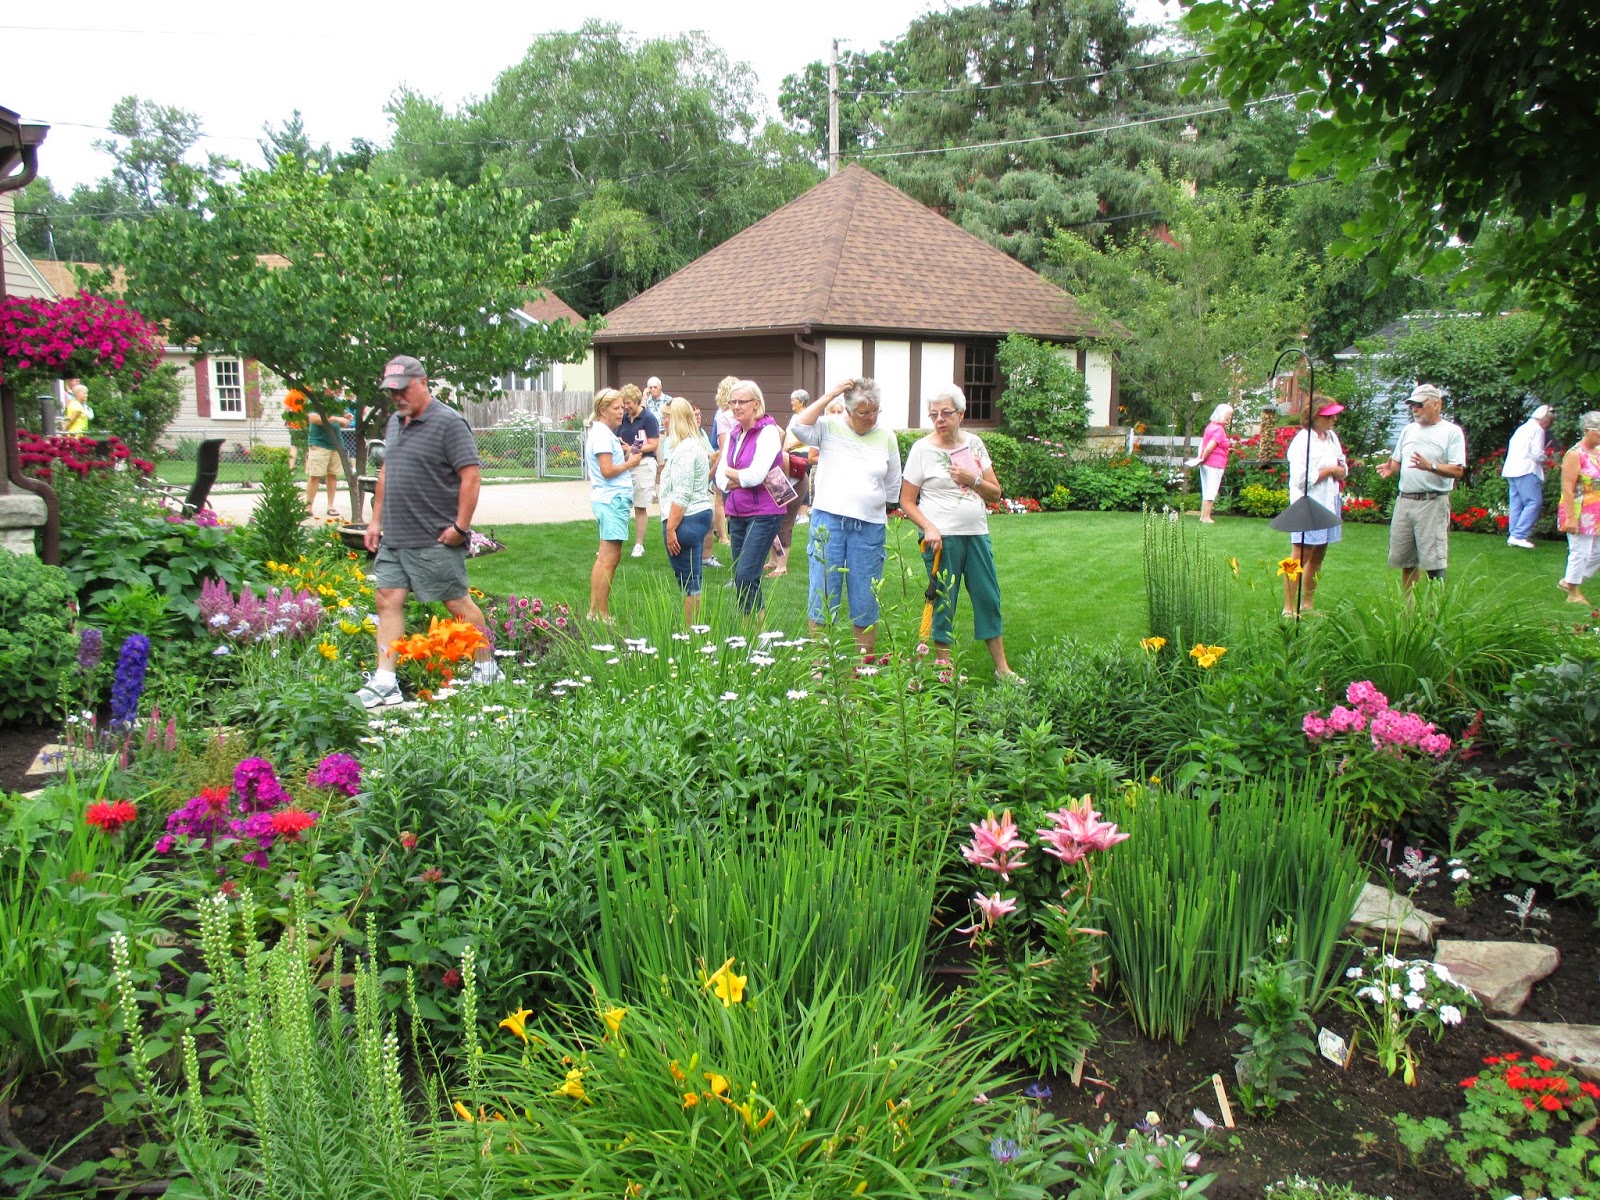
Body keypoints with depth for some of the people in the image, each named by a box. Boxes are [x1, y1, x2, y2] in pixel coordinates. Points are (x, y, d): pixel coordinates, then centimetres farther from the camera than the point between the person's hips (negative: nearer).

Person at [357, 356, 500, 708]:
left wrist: (460, 527, -18)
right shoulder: (395, 422, 14)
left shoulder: (449, 423, -12)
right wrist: (376, 519, 20)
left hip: (434, 540, -8)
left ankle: (486, 667, 19)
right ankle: (384, 683, 6)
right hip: (393, 538, 8)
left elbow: (471, 476, -17)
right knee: (388, 600, 3)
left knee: (457, 602, 2)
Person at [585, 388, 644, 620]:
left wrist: (626, 455, 7)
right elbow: (607, 471, -20)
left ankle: (594, 610, 21)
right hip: (612, 499, -11)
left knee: (605, 557, 15)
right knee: (609, 558, -7)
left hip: (611, 499, 11)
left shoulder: (604, 433, 17)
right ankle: (602, 615, -3)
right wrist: (631, 462, -8)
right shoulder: (602, 435, -14)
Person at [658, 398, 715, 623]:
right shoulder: (697, 444, 17)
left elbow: (682, 495, -21)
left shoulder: (685, 448, -15)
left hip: (686, 520, -10)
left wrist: (670, 528, -20)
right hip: (700, 514, 10)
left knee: (688, 581, -6)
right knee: (692, 581, 13)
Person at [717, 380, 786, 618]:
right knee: (740, 579, 10)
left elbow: (756, 475, -20)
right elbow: (720, 478, 9)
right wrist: (742, 479, -11)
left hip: (763, 513, -7)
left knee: (746, 576, -14)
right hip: (737, 515, 7)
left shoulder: (768, 432, -10)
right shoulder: (733, 434, 11)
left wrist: (730, 473, -2)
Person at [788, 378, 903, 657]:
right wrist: (830, 395, -16)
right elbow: (798, 426, -19)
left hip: (870, 528, 2)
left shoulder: (886, 438, 8)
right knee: (822, 595, 1)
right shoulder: (829, 427, 1)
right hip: (828, 521, -2)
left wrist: (880, 511, 14)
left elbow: (892, 488, 17)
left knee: (866, 602, 7)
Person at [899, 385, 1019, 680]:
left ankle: (1002, 668, 16)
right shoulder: (922, 449, -4)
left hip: (976, 534, 4)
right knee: (943, 602, 0)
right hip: (942, 537, -4)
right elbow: (906, 501, -4)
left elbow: (995, 494, 9)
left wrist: (972, 479, -10)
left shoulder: (974, 444, 8)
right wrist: (929, 528, -18)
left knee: (988, 597, 7)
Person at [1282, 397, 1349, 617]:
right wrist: (1329, 470, -8)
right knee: (1300, 556, -9)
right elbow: (1302, 479, -19)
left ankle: (1307, 604, 21)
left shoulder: (1332, 437, 13)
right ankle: (1289, 609, -6)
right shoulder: (1302, 440, -12)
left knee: (1317, 557, 12)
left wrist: (1339, 470, -4)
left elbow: (1343, 470, 19)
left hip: (1329, 503, 8)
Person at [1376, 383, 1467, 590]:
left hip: (1433, 503, -6)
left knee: (1433, 562, -7)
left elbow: (1458, 470, -9)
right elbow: (1397, 462, 22)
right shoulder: (1408, 430, 16)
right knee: (1405, 560, 10)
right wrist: (1390, 469, -1)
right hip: (1404, 501, 6)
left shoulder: (1452, 432, -2)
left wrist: (1430, 466, -25)